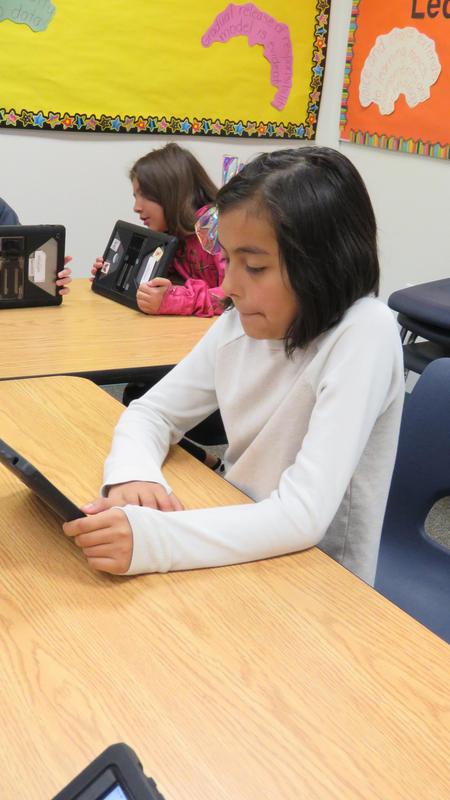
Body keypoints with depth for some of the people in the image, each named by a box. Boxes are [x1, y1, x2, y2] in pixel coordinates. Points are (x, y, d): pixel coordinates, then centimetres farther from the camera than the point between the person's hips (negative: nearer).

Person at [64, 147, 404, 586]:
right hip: (238, 559, 5)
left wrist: (150, 539, -38)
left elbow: (304, 515, -29)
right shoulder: (239, 324, -5)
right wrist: (134, 476, -20)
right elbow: (151, 412, 3)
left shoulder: (364, 335, -23)